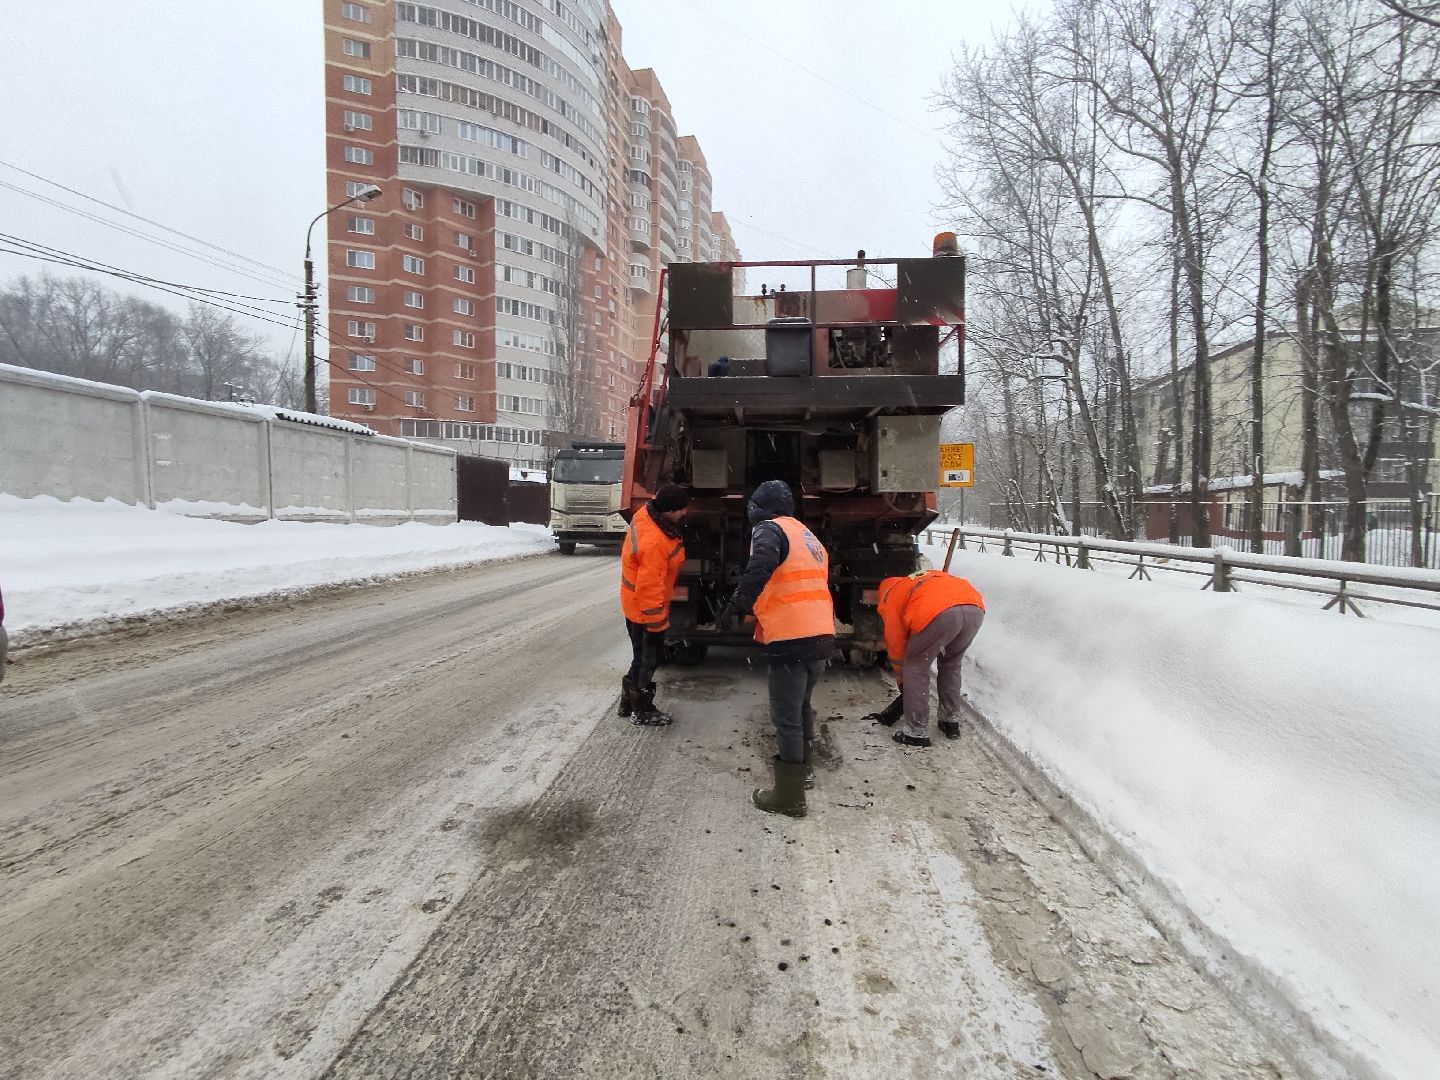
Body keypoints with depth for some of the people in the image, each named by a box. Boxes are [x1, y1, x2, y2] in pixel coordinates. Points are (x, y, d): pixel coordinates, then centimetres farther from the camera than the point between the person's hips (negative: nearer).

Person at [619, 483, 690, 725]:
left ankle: (628, 702, 37)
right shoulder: (654, 543, -35)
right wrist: (656, 624, -21)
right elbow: (649, 589, -30)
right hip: (645, 609, -9)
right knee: (647, 659, 9)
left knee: (643, 656, 23)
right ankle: (642, 711, 26)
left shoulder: (646, 512, -8)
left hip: (635, 602, 9)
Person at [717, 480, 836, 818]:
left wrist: (738, 603, -19)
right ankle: (798, 767, 43)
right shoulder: (808, 536, 24)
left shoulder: (769, 529, -3)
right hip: (822, 635, 9)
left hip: (792, 638, -9)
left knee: (786, 717, 1)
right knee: (801, 706, 26)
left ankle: (789, 796, 9)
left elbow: (762, 564, -25)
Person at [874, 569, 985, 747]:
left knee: (916, 668, 14)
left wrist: (900, 676, 43)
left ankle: (917, 732, 16)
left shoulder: (888, 598, 26)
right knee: (951, 664, 29)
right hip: (975, 609, 6)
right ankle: (951, 722, 35)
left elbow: (895, 640, 27)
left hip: (940, 613, -6)